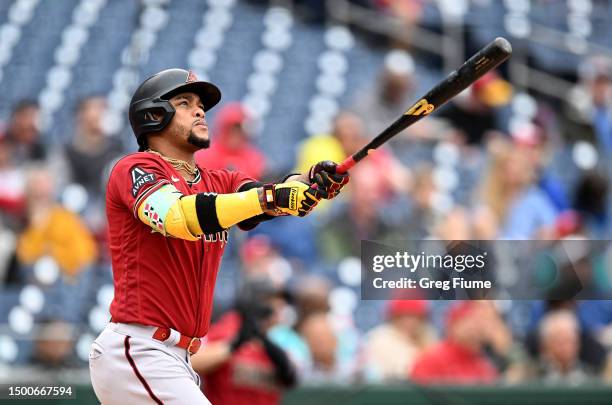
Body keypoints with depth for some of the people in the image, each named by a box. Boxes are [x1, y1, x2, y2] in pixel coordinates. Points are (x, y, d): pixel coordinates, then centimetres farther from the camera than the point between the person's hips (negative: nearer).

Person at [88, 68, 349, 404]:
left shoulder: (218, 184, 16)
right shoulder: (136, 169, -6)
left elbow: (275, 200, -3)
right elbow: (179, 217, -27)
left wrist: (312, 182, -26)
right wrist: (269, 197, -33)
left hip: (176, 361, 9)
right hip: (137, 353, -9)